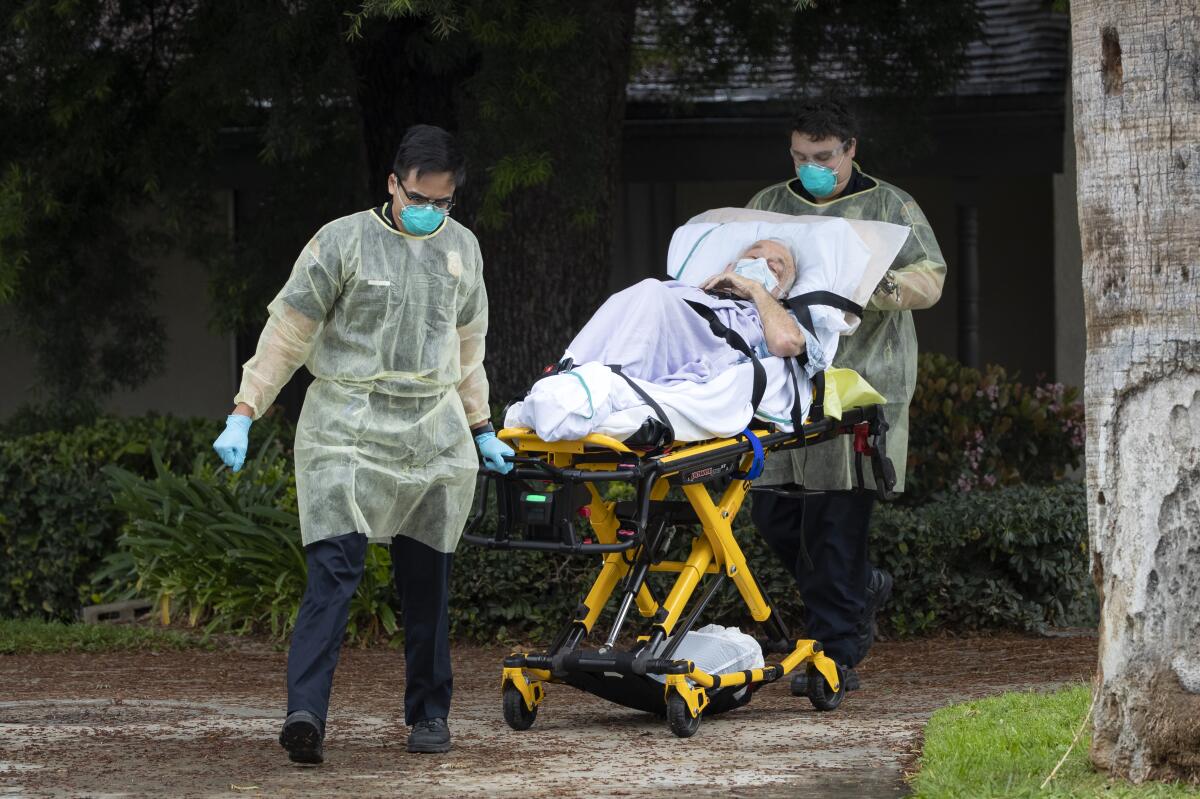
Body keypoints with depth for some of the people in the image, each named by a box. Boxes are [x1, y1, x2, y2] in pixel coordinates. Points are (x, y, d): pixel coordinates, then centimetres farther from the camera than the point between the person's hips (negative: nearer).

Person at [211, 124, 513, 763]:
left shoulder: (461, 248, 13)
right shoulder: (343, 242, -2)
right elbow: (288, 330, -3)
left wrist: (480, 428, 28)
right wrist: (243, 414, -8)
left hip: (434, 435, 5)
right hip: (347, 427, -4)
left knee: (427, 578, 6)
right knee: (334, 569, -16)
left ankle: (429, 713, 18)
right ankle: (305, 713, -25)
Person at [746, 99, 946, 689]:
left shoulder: (888, 208, 7)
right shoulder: (769, 205, 18)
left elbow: (928, 279, 0)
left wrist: (870, 287, -18)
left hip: (859, 383, -5)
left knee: (837, 521, -9)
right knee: (773, 512, 4)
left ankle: (836, 652, -4)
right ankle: (862, 591, 28)